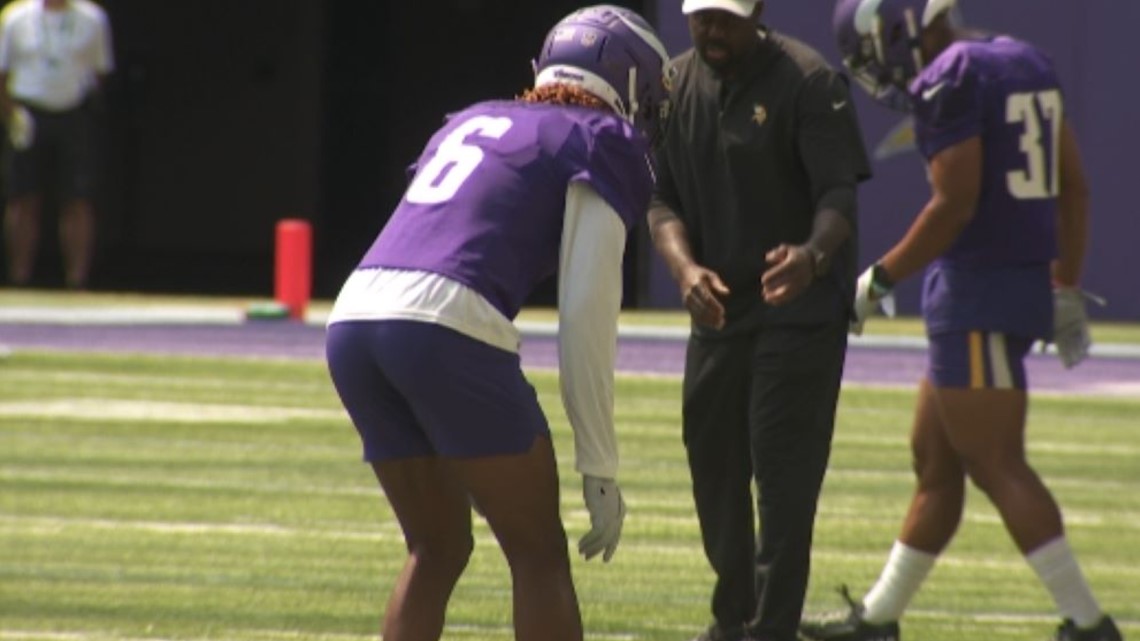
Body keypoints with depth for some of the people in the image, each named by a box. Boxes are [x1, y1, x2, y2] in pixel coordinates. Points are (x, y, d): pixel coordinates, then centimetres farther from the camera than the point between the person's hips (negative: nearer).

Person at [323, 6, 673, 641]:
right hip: (446, 327, -6)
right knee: (540, 557, 6)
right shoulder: (604, 145, 9)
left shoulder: (473, 122, 29)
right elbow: (587, 318, 1)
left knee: (439, 549, 21)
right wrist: (600, 467, 4)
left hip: (355, 316, 6)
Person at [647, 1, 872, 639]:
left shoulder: (810, 81, -14)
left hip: (802, 307, -6)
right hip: (717, 307, 6)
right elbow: (663, 199, 1)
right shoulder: (674, 85, 3)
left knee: (784, 472, -10)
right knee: (713, 461, 14)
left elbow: (839, 193, -19)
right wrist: (685, 267, -19)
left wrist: (812, 256, -40)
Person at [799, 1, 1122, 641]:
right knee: (935, 457, 16)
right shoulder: (1029, 63, 13)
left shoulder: (950, 80, -14)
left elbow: (955, 204, -19)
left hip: (977, 290, -10)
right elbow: (1074, 187, 16)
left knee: (997, 464, -7)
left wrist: (879, 281, -10)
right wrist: (1067, 291, 20)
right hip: (1030, 277, 10)